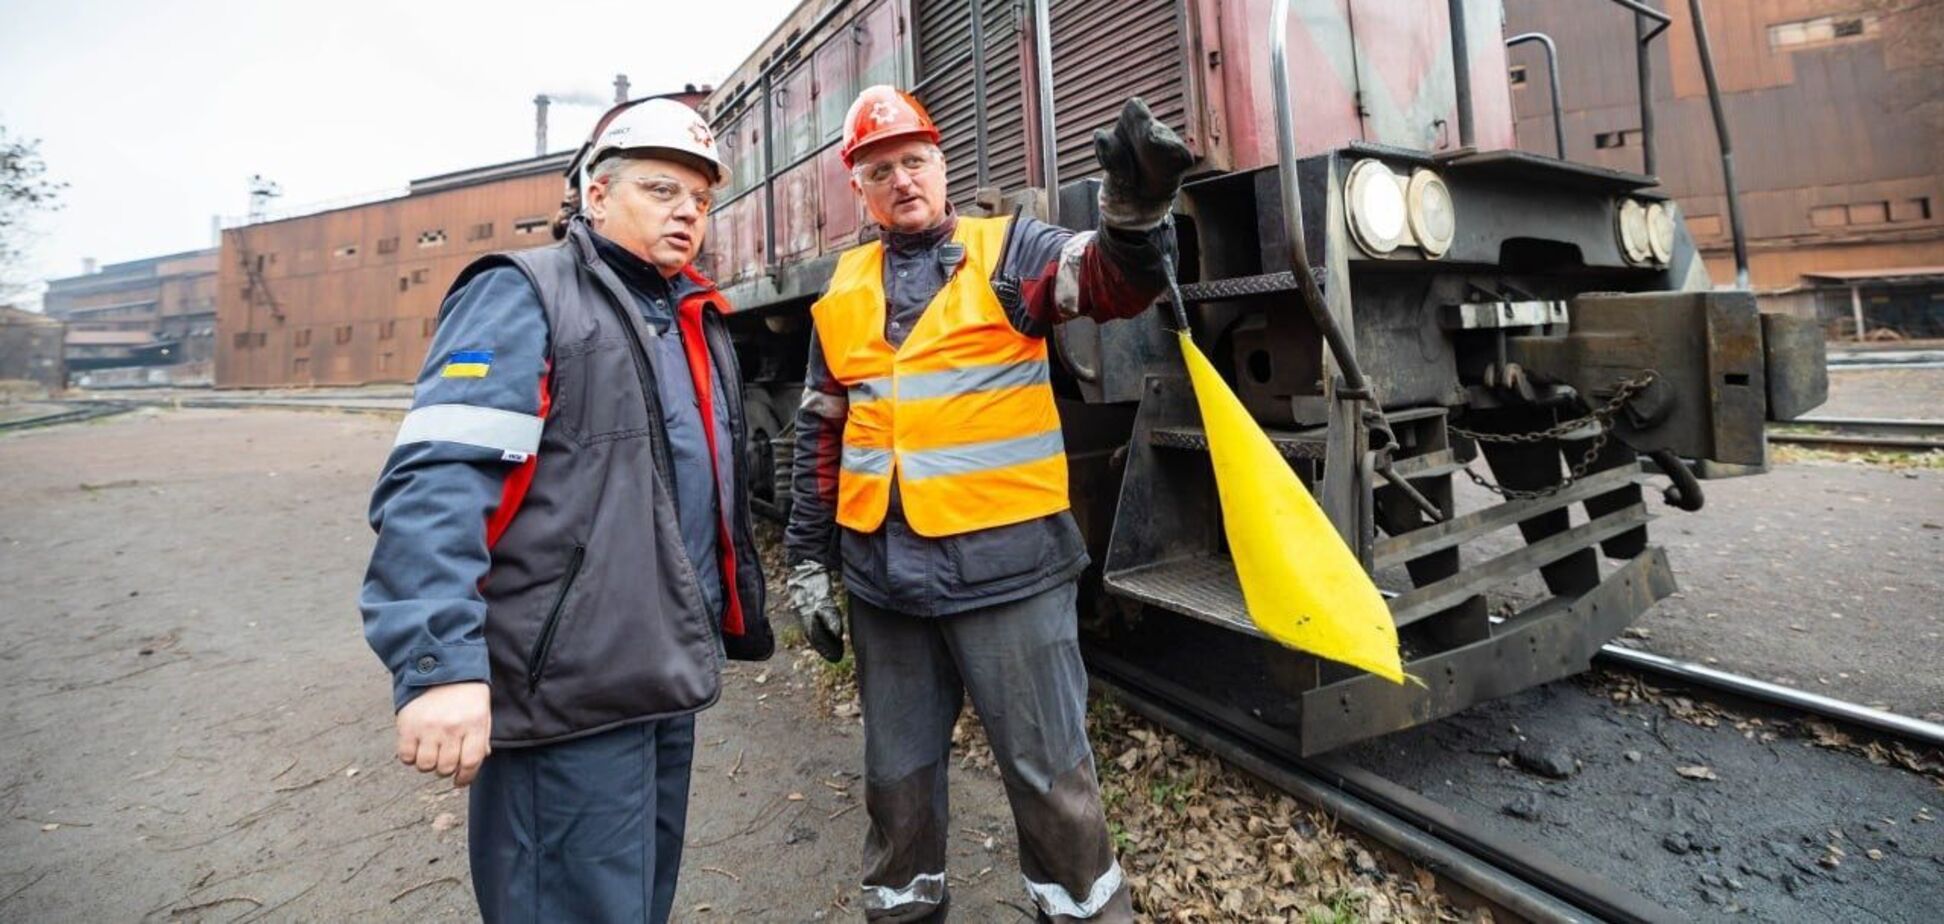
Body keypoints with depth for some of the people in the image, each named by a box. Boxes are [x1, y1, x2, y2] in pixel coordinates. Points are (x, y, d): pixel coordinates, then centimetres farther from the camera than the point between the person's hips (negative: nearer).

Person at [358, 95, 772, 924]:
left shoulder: (699, 322, 17)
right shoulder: (525, 297, -8)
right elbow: (435, 482, -21)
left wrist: (741, 616, 23)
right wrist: (440, 662, -30)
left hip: (671, 676, 8)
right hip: (569, 686, -8)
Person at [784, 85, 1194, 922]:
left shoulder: (1008, 251, 1)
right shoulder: (843, 291, 11)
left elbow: (1109, 283, -18)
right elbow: (820, 434, 14)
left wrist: (1135, 211, -41)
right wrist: (808, 561, 12)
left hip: (1006, 564, -4)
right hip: (882, 575, 4)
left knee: (1049, 772, 9)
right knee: (896, 776, 19)